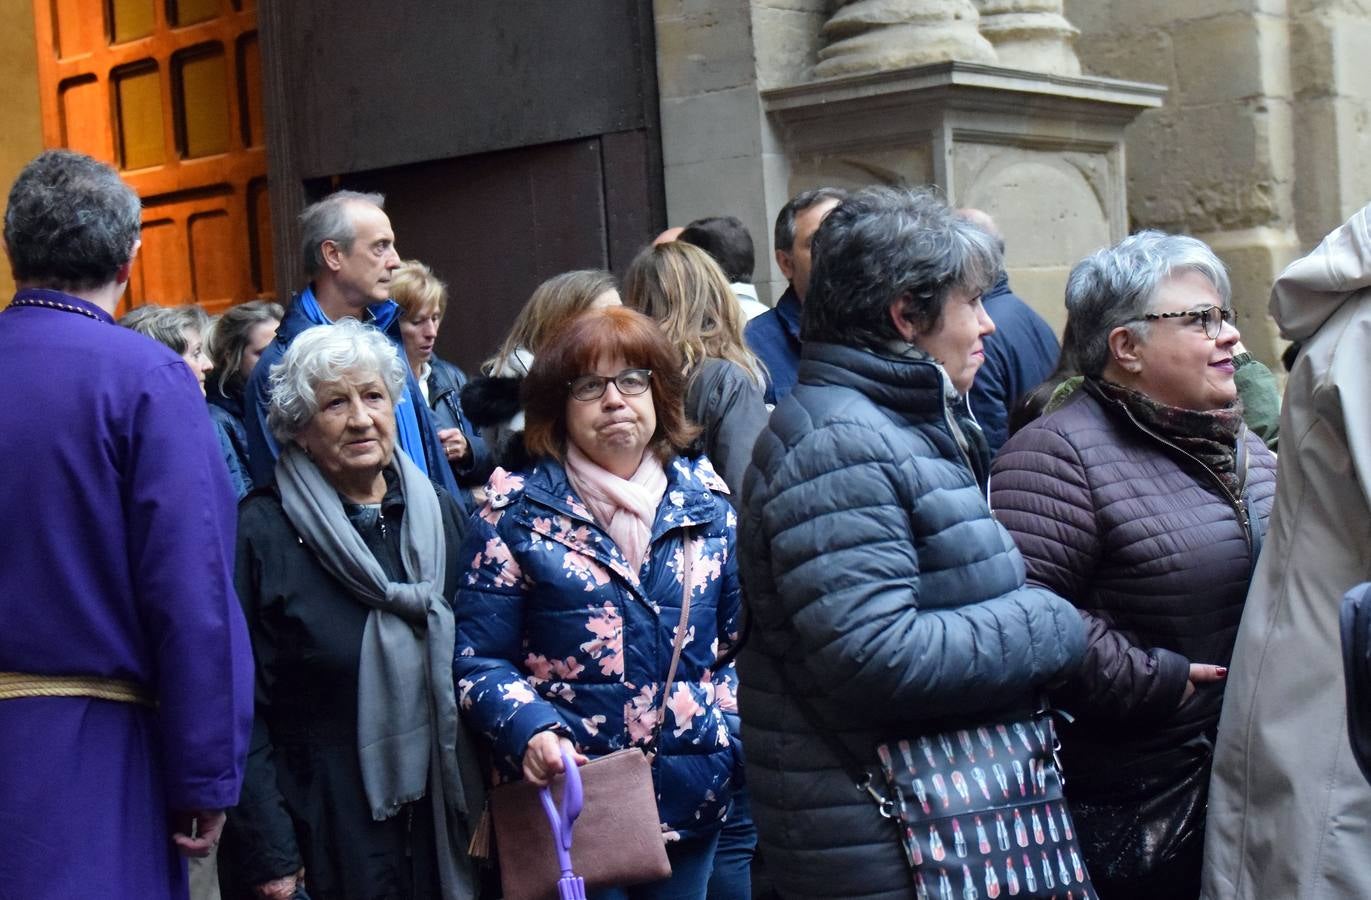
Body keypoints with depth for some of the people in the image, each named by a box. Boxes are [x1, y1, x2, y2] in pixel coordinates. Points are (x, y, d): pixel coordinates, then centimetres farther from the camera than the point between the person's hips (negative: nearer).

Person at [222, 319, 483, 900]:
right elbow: (243, 706, -10)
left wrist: (491, 806, 6)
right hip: (327, 831, -4)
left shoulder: (441, 514, 6)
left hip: (447, 822, 5)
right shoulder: (262, 532, -9)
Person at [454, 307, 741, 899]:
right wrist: (530, 730, -22)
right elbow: (478, 658, -5)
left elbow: (743, 640, 12)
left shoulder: (706, 502, 6)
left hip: (691, 799, 4)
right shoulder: (517, 513, -3)